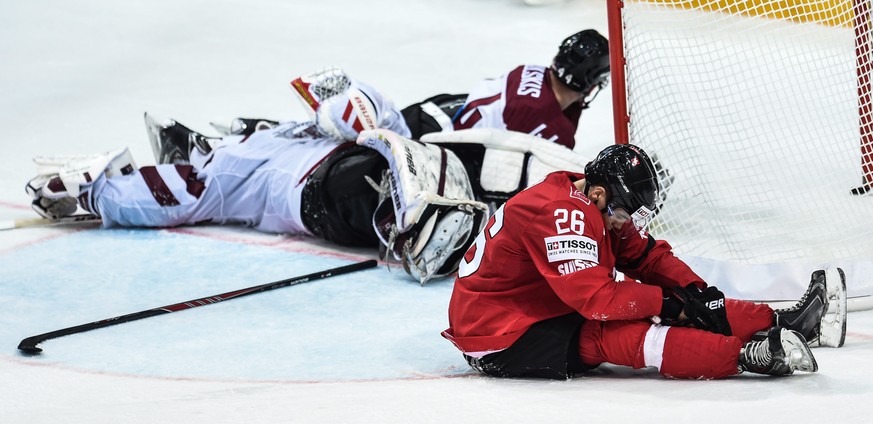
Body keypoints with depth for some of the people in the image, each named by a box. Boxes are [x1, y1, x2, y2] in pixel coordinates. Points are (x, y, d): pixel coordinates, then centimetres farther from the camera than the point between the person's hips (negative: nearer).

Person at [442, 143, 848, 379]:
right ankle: (749, 354, -41)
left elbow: (646, 256, 14)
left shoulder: (594, 208, 7)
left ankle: (781, 323, -5)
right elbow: (595, 296, -30)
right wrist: (666, 303, -23)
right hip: (498, 342, -10)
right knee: (612, 332, -32)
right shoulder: (559, 214, -25)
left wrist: (694, 291, -3)